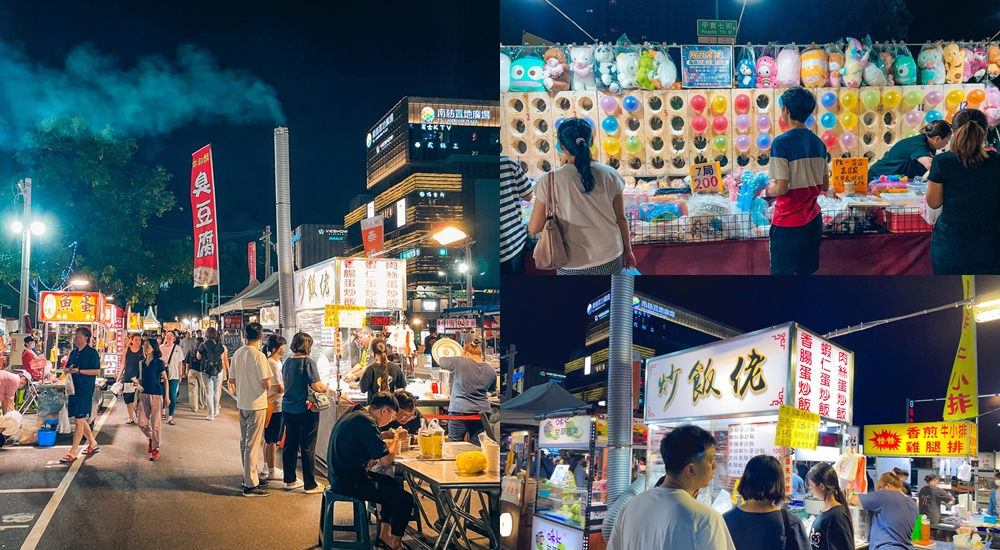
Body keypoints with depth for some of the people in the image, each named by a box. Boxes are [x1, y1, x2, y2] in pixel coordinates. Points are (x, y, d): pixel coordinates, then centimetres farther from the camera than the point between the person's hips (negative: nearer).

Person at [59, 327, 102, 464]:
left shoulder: (92, 353, -9)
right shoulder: (74, 352, 13)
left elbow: (97, 371, -14)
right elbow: (67, 368, 22)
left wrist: (79, 371, -18)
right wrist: (68, 369, -3)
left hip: (85, 391, -8)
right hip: (74, 389, 8)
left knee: (79, 420, -6)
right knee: (80, 419, 15)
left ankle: (72, 453, -5)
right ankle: (93, 444, 31)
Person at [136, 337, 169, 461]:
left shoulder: (159, 363, -7)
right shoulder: (141, 363, 8)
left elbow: (165, 380, -2)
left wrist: (167, 396, -5)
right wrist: (137, 383, -5)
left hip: (156, 395, -5)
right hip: (144, 394, 5)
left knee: (155, 423, -1)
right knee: (142, 423, 3)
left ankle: (156, 449, 8)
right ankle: (151, 438, 32)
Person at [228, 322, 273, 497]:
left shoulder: (238, 354, 3)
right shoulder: (259, 356, -18)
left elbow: (231, 380, 10)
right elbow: (267, 384, -20)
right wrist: (265, 384, 2)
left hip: (242, 403, 7)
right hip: (257, 404, -7)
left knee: (245, 442, 17)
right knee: (253, 444, -3)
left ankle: (250, 476, 28)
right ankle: (250, 485, 0)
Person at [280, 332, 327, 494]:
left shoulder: (287, 362, 5)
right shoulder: (308, 362, -16)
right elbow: (317, 386, -21)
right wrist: (327, 387, -2)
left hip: (288, 409, 7)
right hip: (305, 410, -7)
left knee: (290, 444, 15)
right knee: (307, 447, 1)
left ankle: (290, 480, 24)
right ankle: (310, 484, 8)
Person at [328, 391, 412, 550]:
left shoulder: (355, 414, 9)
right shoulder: (366, 422, -22)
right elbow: (386, 461, -21)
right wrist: (397, 438, -3)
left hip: (343, 475, 11)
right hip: (350, 483, -11)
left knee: (393, 484, 26)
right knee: (405, 499, -8)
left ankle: (385, 533, 28)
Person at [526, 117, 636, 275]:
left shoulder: (550, 181, -14)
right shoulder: (609, 174, -7)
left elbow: (534, 228, -7)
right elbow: (621, 218, 2)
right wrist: (628, 250, 16)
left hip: (574, 265, -2)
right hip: (611, 258, 2)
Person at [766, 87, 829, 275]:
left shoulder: (782, 143, -16)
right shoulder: (818, 142, 6)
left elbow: (781, 188, -19)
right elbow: (824, 186, 11)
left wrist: (769, 188, 2)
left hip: (789, 222, -7)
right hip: (812, 219, 7)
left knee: (782, 272, 2)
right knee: (806, 272, 14)